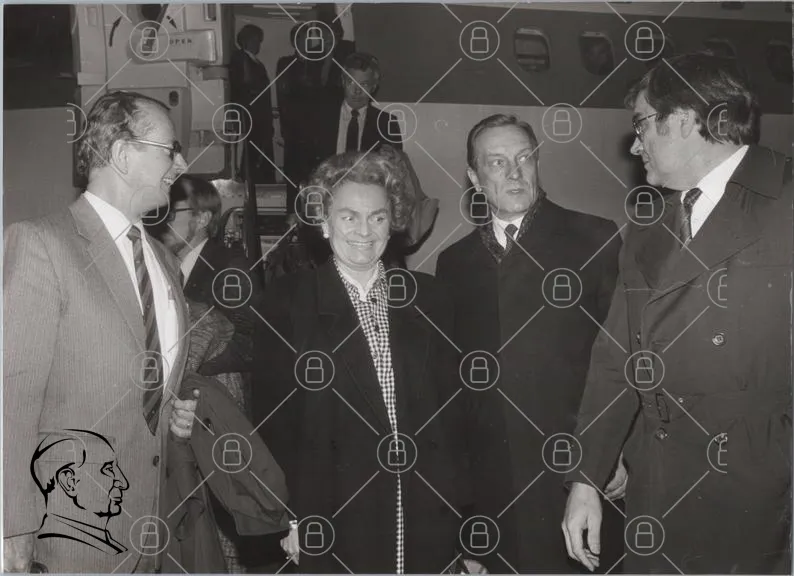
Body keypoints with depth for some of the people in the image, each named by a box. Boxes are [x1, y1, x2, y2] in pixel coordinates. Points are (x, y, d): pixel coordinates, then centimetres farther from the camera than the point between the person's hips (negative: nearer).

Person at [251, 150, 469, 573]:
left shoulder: (425, 297, 5)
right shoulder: (287, 301, -2)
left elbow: (451, 403, 6)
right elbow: (273, 415, -2)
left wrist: (458, 503, 3)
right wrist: (289, 515, -5)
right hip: (334, 522, -2)